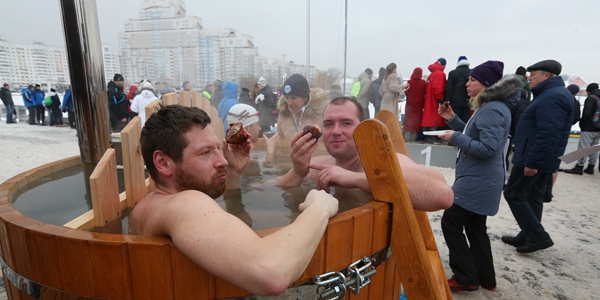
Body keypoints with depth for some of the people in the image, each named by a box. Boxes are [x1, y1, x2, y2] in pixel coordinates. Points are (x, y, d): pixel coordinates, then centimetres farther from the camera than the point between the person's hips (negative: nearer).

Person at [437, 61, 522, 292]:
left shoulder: (492, 110, -19)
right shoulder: (490, 106, 15)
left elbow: (488, 148, -27)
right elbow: (474, 135, 18)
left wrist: (455, 138, -20)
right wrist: (453, 119, 9)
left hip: (478, 181, -11)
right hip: (479, 180, 11)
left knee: (451, 222, -3)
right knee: (475, 227, 17)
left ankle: (466, 278, 9)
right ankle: (485, 279, 28)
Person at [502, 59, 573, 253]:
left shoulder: (552, 97, -19)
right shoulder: (551, 94, 16)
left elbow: (548, 134, -27)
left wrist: (532, 161, -26)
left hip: (533, 159, -11)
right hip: (541, 159, 11)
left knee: (513, 193, -3)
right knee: (532, 197, 14)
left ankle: (538, 236, 1)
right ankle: (529, 236, 23)